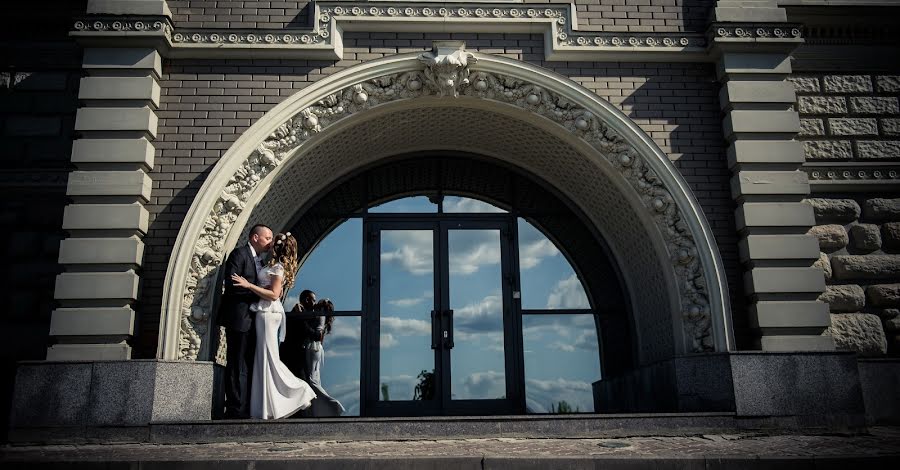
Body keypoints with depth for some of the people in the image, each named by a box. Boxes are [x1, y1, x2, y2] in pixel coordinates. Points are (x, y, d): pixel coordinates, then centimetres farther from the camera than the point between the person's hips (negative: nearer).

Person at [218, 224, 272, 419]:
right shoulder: (239, 253, -6)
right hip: (239, 317, -9)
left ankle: (245, 409, 15)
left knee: (248, 366, 10)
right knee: (237, 366, -9)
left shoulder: (259, 261, 21)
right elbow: (231, 284, -17)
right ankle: (235, 410, -6)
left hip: (252, 320, 9)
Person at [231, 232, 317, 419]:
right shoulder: (277, 266, 15)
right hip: (267, 312, 9)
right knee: (266, 357, 11)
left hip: (268, 313, -9)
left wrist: (249, 285, -19)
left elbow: (274, 294, -19)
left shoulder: (277, 267, -12)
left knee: (269, 357, -4)